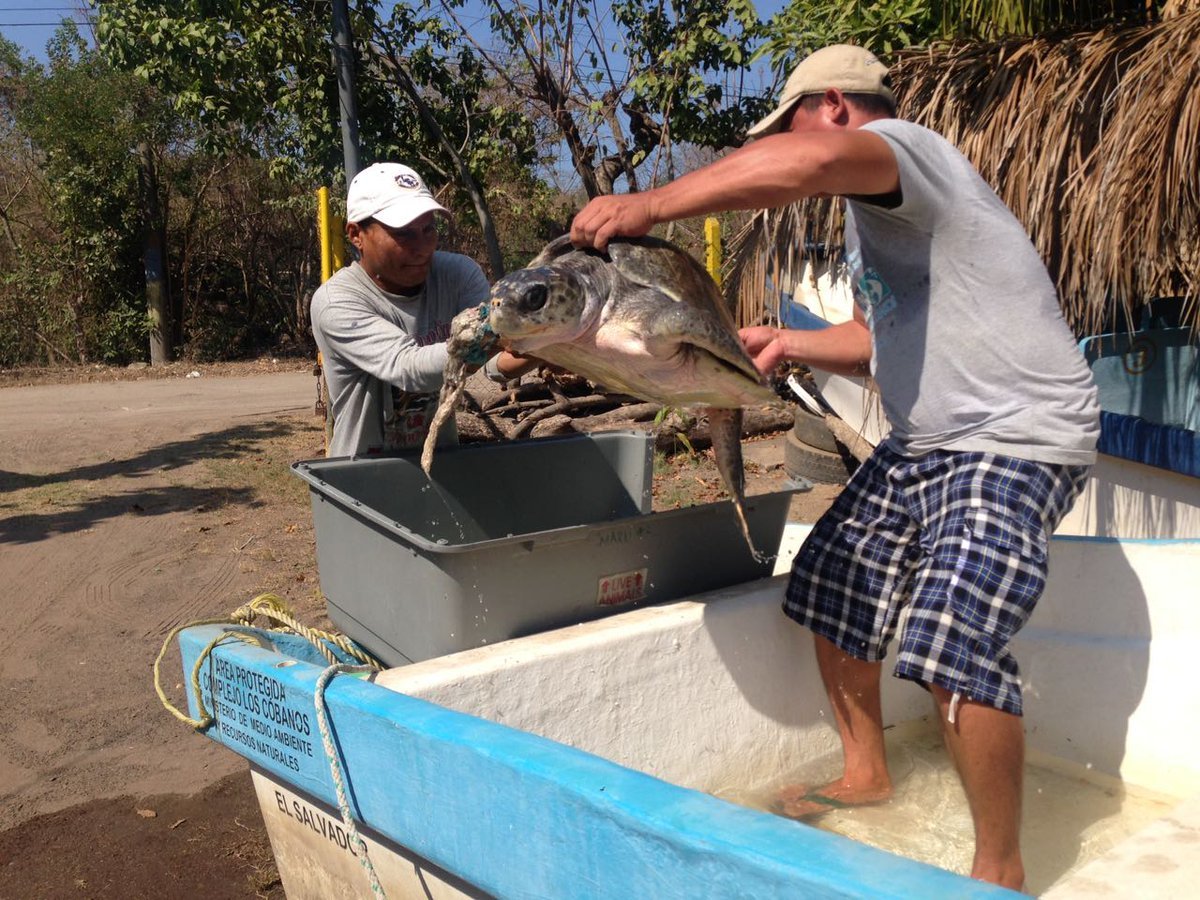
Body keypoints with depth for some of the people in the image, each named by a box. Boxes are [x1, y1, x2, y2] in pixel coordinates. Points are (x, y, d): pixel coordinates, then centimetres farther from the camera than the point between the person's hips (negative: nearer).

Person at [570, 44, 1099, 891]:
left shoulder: (902, 146, -15)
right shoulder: (877, 209, 16)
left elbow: (807, 161, -40)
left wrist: (649, 205, -35)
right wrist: (789, 342, 8)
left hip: (1016, 440, -10)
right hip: (924, 442, 11)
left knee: (953, 643, -22)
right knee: (830, 585, 12)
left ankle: (1001, 868, 2)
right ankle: (867, 774, 31)